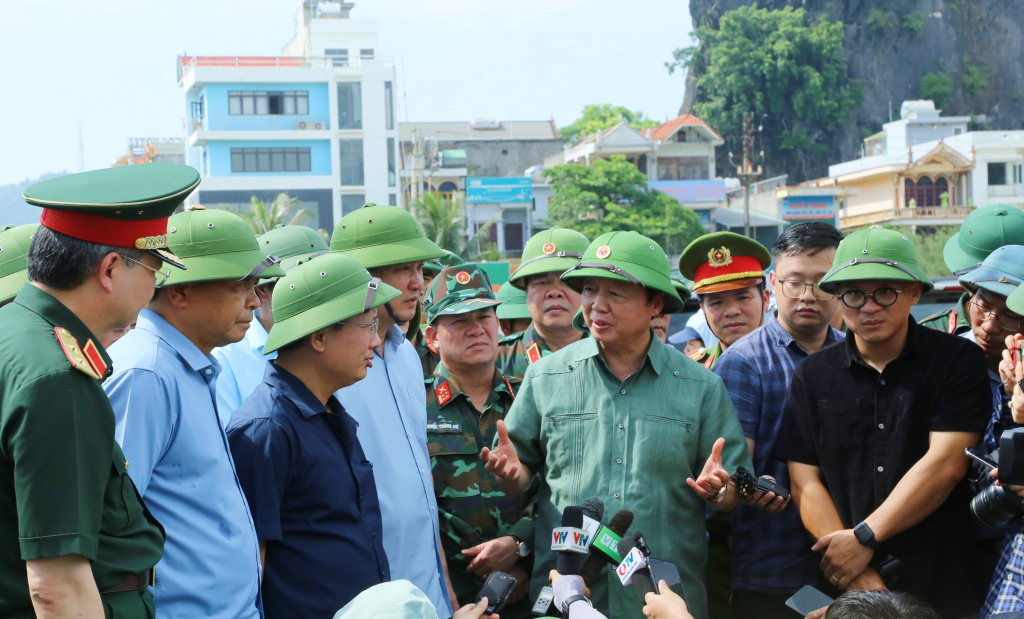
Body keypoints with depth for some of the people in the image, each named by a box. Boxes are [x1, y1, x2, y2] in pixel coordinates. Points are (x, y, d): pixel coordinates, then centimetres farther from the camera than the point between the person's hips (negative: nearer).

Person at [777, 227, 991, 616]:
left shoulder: (957, 361, -3)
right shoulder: (813, 376, 4)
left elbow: (945, 464, -12)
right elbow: (806, 481, -1)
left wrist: (864, 537, -16)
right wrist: (856, 575, -13)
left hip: (944, 584, -2)